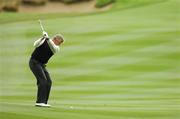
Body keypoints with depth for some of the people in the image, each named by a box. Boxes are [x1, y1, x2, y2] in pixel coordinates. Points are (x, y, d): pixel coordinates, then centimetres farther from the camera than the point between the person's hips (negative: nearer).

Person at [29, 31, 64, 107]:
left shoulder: (56, 48, 0)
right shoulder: (43, 41, -9)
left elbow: (53, 48, -25)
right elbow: (36, 45, -27)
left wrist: (48, 38, -39)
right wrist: (43, 38, -43)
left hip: (42, 65, 7)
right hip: (34, 62, -7)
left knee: (48, 82, -2)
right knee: (43, 80, -20)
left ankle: (44, 102, 5)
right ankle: (39, 102, -22)